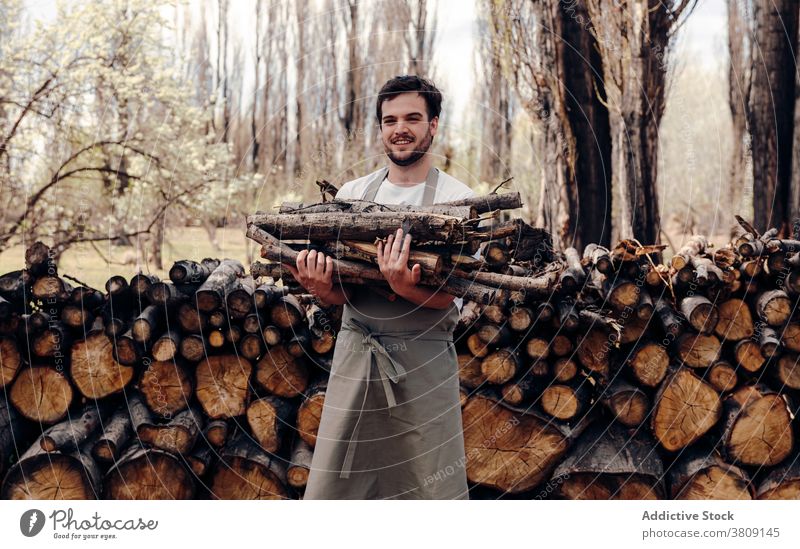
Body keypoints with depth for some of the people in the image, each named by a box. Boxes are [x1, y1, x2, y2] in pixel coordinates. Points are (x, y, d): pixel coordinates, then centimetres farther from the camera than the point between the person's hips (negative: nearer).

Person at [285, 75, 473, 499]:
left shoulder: (456, 199, -2)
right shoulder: (351, 193, 9)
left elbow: (446, 293, -11)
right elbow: (339, 295, 6)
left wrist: (404, 287, -32)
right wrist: (321, 287, -18)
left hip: (423, 359, -3)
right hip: (355, 354, 3)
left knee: (432, 486, 1)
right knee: (332, 483, 8)